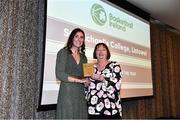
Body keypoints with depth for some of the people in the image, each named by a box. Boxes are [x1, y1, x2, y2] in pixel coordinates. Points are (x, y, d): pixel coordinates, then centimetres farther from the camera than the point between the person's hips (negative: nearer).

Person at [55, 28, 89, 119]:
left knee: (80, 115, 5)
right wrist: (79, 80, -14)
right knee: (67, 115, -3)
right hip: (67, 93, -5)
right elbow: (59, 74, -11)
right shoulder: (63, 52, -1)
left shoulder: (83, 57, 15)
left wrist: (87, 81, -2)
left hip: (81, 94, 5)